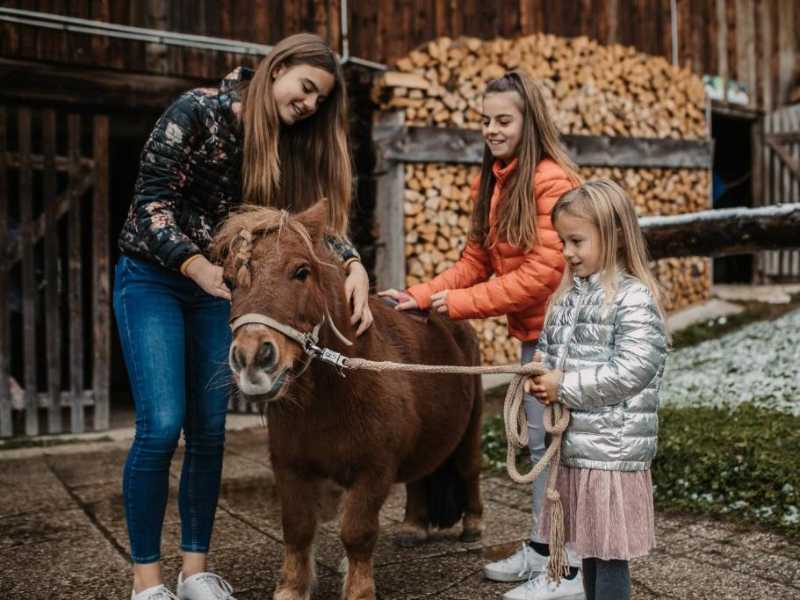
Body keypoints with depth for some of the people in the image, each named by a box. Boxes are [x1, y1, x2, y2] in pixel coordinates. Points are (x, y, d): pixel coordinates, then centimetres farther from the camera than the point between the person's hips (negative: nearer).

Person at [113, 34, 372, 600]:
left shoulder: (293, 145, 3)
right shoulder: (198, 112, -15)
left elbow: (319, 218, -4)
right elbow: (151, 202, -18)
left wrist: (353, 265, -24)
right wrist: (198, 265, -30)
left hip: (218, 287, 6)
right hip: (153, 278, -6)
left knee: (209, 429, 4)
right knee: (161, 425, -12)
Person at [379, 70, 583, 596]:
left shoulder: (552, 181, -18)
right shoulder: (491, 182, 9)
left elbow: (542, 271, -23)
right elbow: (476, 260, 10)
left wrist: (461, 302, -20)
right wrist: (421, 297, -3)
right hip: (532, 331, 9)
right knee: (541, 439, 16)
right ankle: (541, 548, 30)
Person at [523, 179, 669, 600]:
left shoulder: (635, 299, -14)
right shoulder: (569, 295, 11)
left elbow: (630, 371, -21)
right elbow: (547, 348, 19)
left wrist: (564, 387, -16)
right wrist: (538, 377, -3)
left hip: (613, 451, -8)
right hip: (574, 445, 8)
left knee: (609, 554, 2)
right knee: (588, 549, 19)